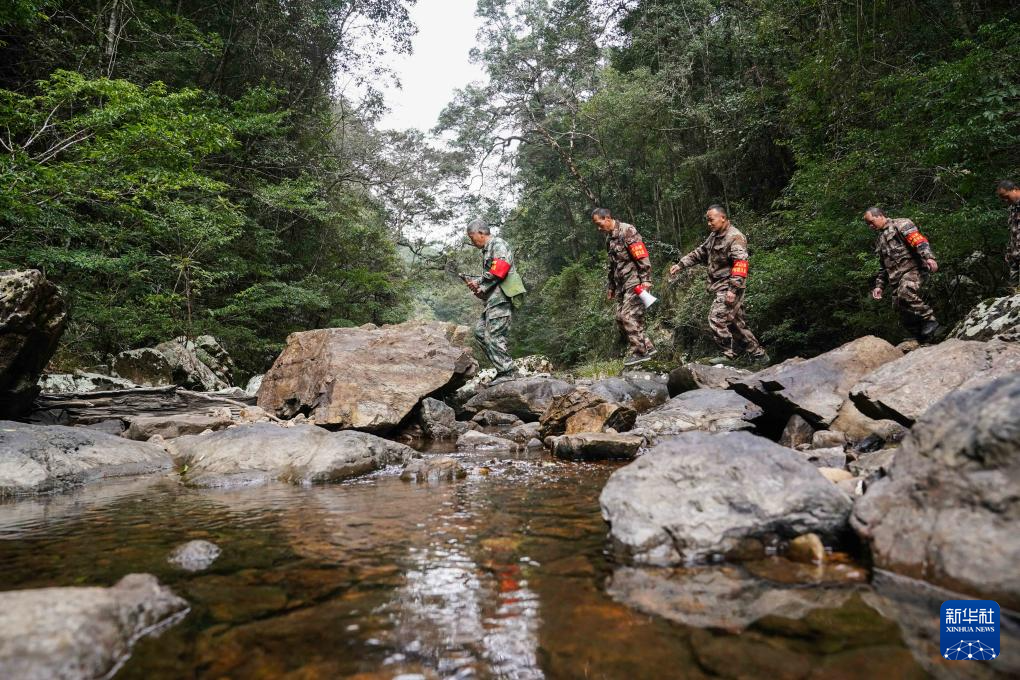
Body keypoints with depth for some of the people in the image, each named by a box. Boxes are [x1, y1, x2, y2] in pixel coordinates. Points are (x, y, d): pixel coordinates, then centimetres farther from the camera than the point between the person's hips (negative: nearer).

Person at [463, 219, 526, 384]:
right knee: (480, 331, 9)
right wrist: (475, 281, 6)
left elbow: (499, 270, -18)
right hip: (493, 299, 10)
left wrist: (481, 286, -11)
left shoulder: (497, 244, -3)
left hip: (501, 297, -10)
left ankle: (507, 372, -8)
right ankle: (504, 367, 8)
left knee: (494, 335, -12)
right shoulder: (487, 251, 26)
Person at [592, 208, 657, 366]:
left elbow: (642, 257, -16)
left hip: (634, 281, -9)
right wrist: (610, 286, 25)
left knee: (629, 317, -12)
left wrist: (646, 280, -20)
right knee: (620, 318, 5)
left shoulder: (627, 231, -11)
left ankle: (639, 352, -3)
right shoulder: (609, 238, 17)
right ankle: (647, 347, 13)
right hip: (621, 284, 9)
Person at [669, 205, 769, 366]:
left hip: (729, 287, -9)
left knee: (717, 318, -15)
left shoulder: (734, 237, -15)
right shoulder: (714, 236, 15)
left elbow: (740, 264, -22)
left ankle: (729, 355, -4)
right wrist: (680, 265, 10)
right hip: (720, 287, 9)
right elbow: (699, 253, 21)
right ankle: (760, 355, 21)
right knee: (737, 322, 12)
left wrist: (733, 289, -27)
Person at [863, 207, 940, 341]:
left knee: (906, 294, -33)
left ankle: (930, 321, -22)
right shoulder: (880, 240, 30)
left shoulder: (900, 224, 6)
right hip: (896, 278, 8)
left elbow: (918, 240, -12)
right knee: (901, 308, -3)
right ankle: (924, 341, 4)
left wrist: (928, 257, -29)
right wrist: (879, 286, 22)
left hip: (912, 268, -8)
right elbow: (883, 267, 33)